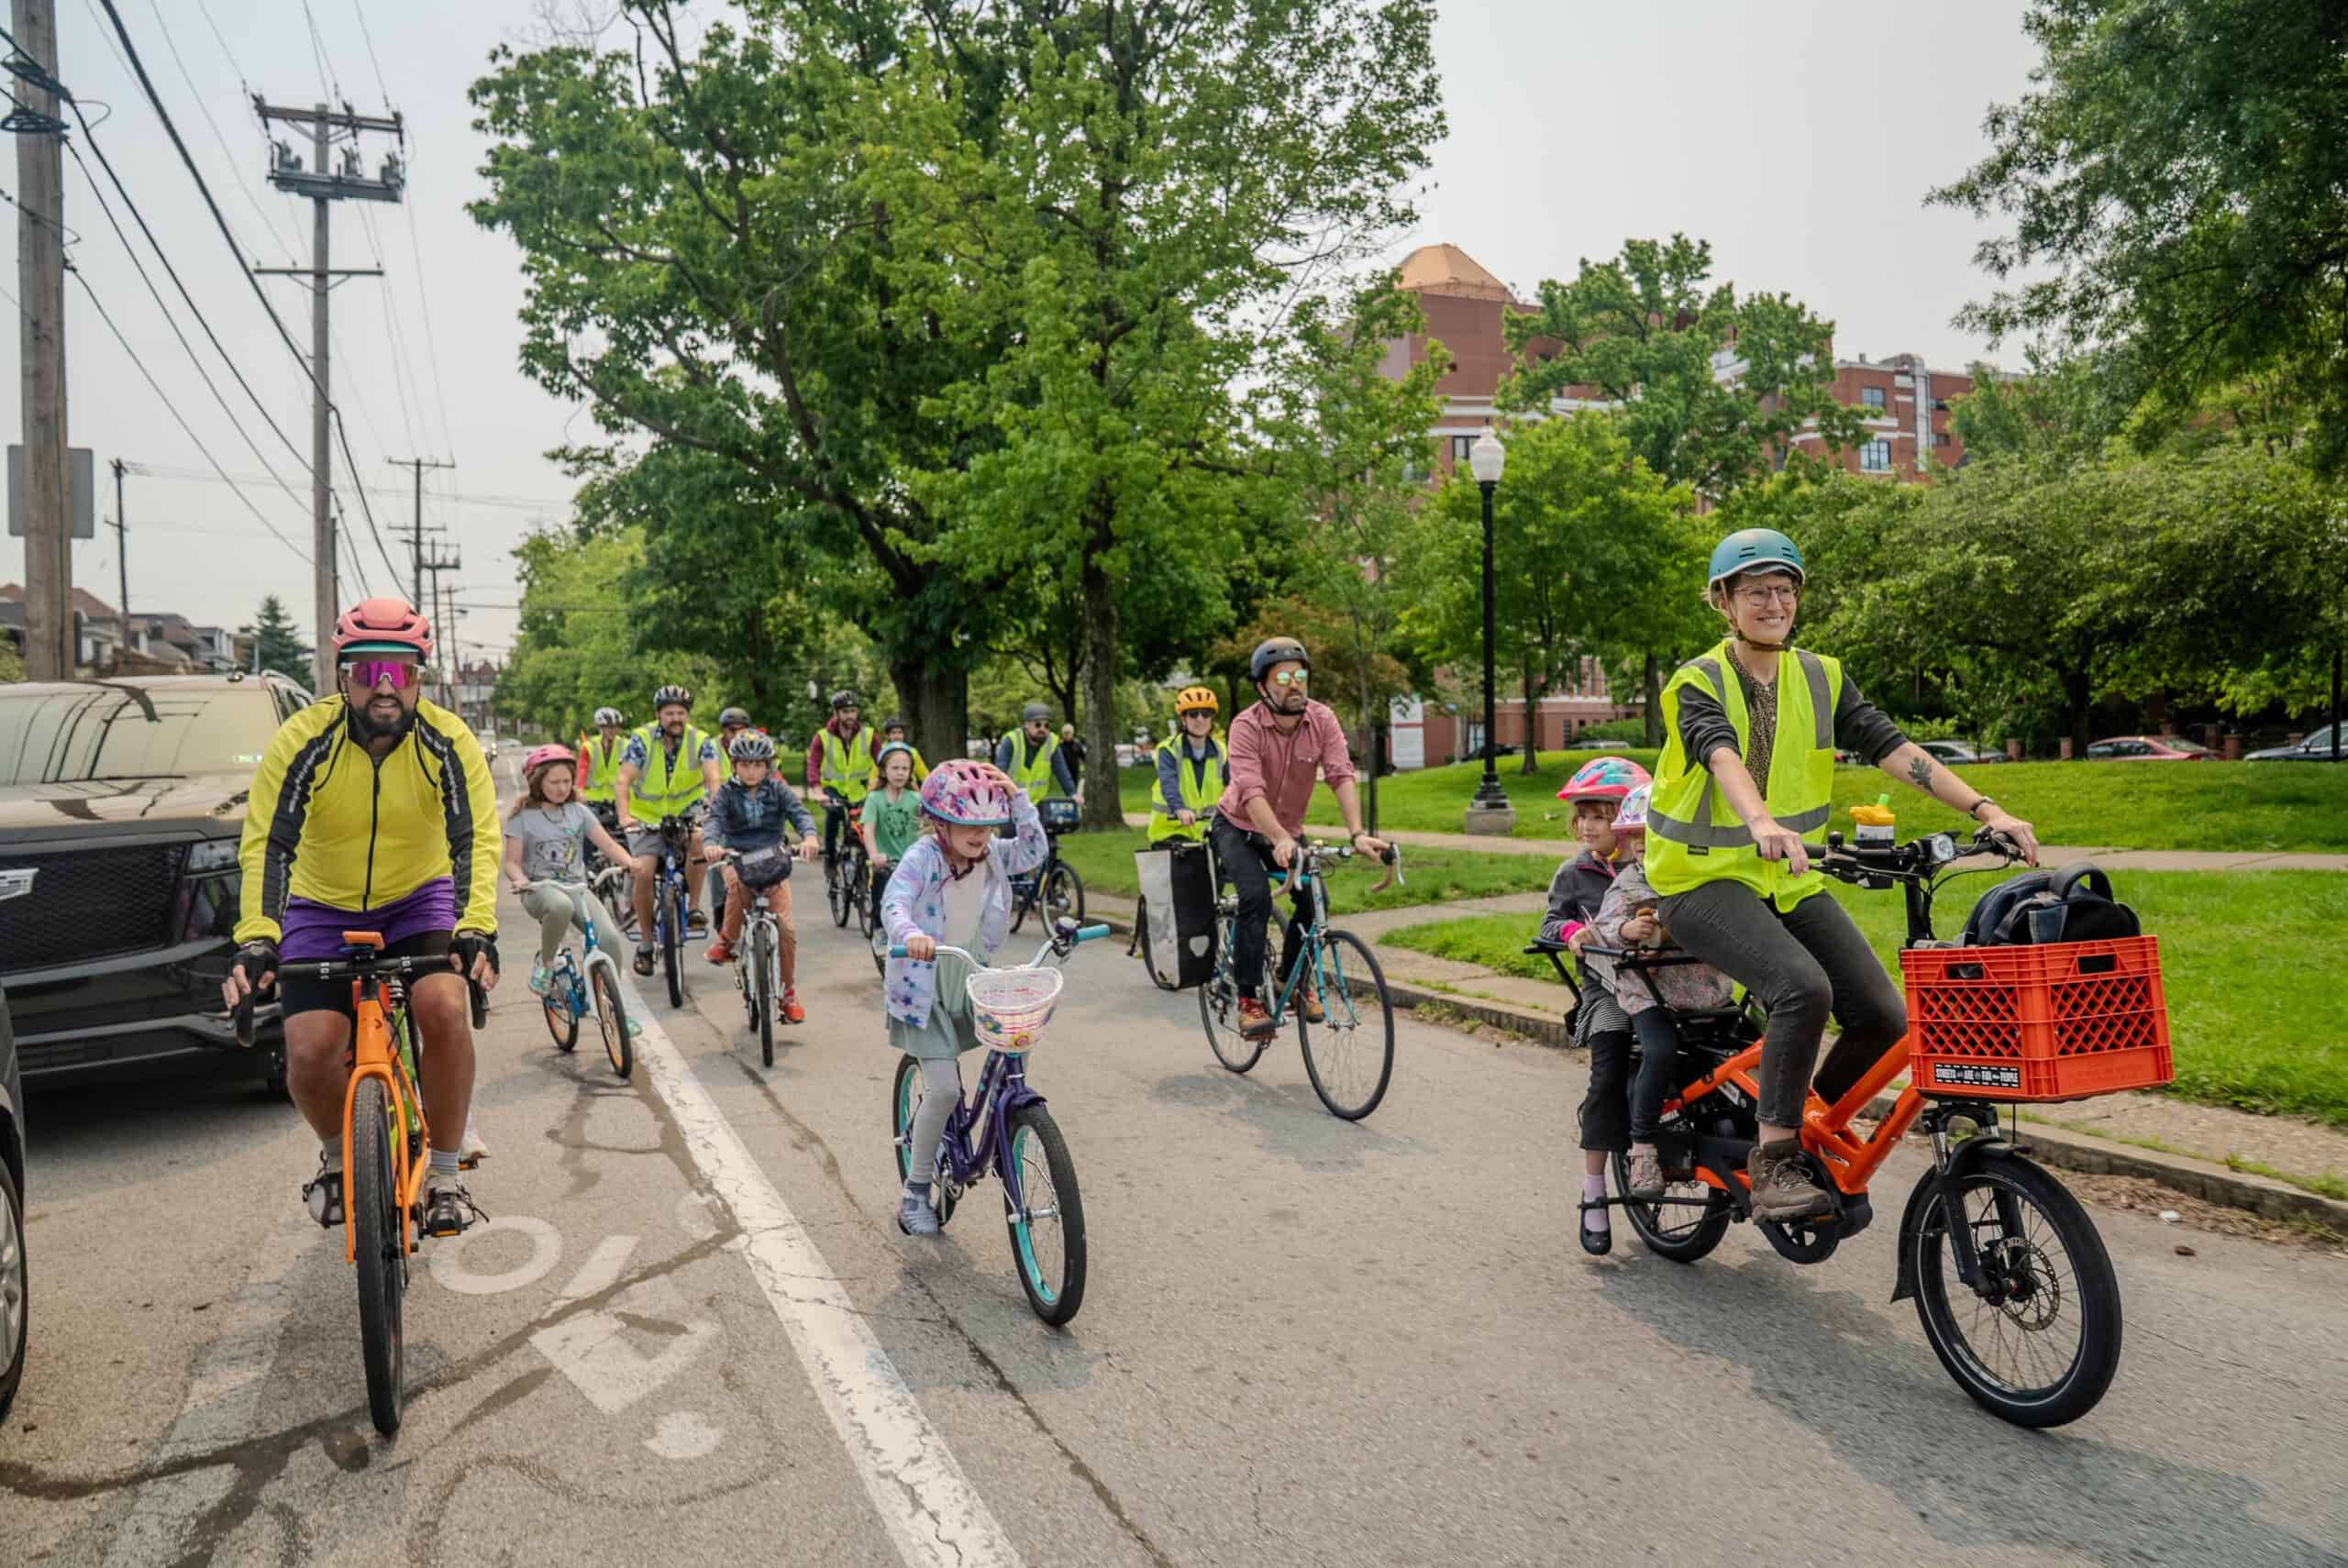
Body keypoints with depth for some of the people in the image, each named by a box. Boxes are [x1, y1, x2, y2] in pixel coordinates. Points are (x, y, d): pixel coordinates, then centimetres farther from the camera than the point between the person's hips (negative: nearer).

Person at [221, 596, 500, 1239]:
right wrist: (256, 941, -38)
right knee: (310, 1052, -17)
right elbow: (267, 846, -24)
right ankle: (338, 1156, 18)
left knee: (444, 1009, -27)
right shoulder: (303, 741, -20)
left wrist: (474, 930, -39)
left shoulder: (447, 741, -19)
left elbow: (475, 841, -24)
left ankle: (445, 1175, -7)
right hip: (323, 908, 1)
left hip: (420, 899, 0)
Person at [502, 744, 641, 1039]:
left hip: (576, 887, 3)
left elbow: (607, 843, 2)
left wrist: (629, 861, -18)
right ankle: (545, 963, -13)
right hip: (540, 888, -3)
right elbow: (512, 862, -2)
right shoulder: (523, 816, 1)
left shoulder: (578, 811, 9)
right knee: (560, 906, -41)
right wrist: (521, 880, -24)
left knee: (609, 936, -21)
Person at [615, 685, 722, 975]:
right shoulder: (642, 739, -13)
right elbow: (624, 781, -21)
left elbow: (713, 779, -24)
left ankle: (694, 906, -15)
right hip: (647, 816, 0)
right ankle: (645, 944, 3)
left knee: (698, 839, -33)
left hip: (685, 812, 0)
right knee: (643, 873, -15)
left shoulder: (700, 740, -11)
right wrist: (624, 815, -39)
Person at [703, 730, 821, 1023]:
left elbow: (799, 812, -15)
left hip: (772, 861, 1)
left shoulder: (778, 790, -1)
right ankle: (728, 939, -13)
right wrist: (712, 843, -40)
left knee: (786, 927, -11)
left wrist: (809, 836, -38)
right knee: (738, 884, -39)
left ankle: (788, 993, 5)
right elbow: (715, 818, -17)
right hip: (736, 858, -1)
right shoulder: (727, 792, -2)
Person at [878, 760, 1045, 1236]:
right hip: (924, 986, -5)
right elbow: (893, 906, -29)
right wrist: (910, 934, -50)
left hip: (972, 980, 5)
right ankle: (915, 1194, 8)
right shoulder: (923, 857, -17)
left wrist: (1018, 798, -20)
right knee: (944, 1087, -12)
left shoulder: (993, 854, -1)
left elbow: (1033, 852, -12)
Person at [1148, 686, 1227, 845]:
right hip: (1171, 831, -4)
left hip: (1206, 831, 4)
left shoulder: (1219, 751, 1)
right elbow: (1168, 783, -31)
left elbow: (1233, 783, -9)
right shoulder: (1169, 750, -13)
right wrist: (1180, 809, -50)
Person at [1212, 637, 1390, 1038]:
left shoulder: (1322, 719, -17)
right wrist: (1279, 841, -52)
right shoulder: (1246, 726, -26)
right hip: (1239, 827, -3)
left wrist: (1357, 834, -42)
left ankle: (1291, 979, 8)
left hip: (1288, 829, 4)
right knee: (1256, 896, -26)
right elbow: (1252, 793, -37)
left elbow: (1342, 777, -27)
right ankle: (1248, 1000, -16)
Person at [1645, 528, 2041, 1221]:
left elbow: (1892, 747, -4)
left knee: (1883, 1017, -6)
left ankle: (1815, 1133, 19)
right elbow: (1721, 755, -30)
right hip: (1704, 880, -5)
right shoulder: (1697, 683, -9)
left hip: (1788, 880, 6)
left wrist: (1984, 809, -17)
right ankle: (1772, 1162, -16)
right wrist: (1761, 822, -50)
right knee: (1803, 987, -29)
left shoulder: (1820, 678, 6)